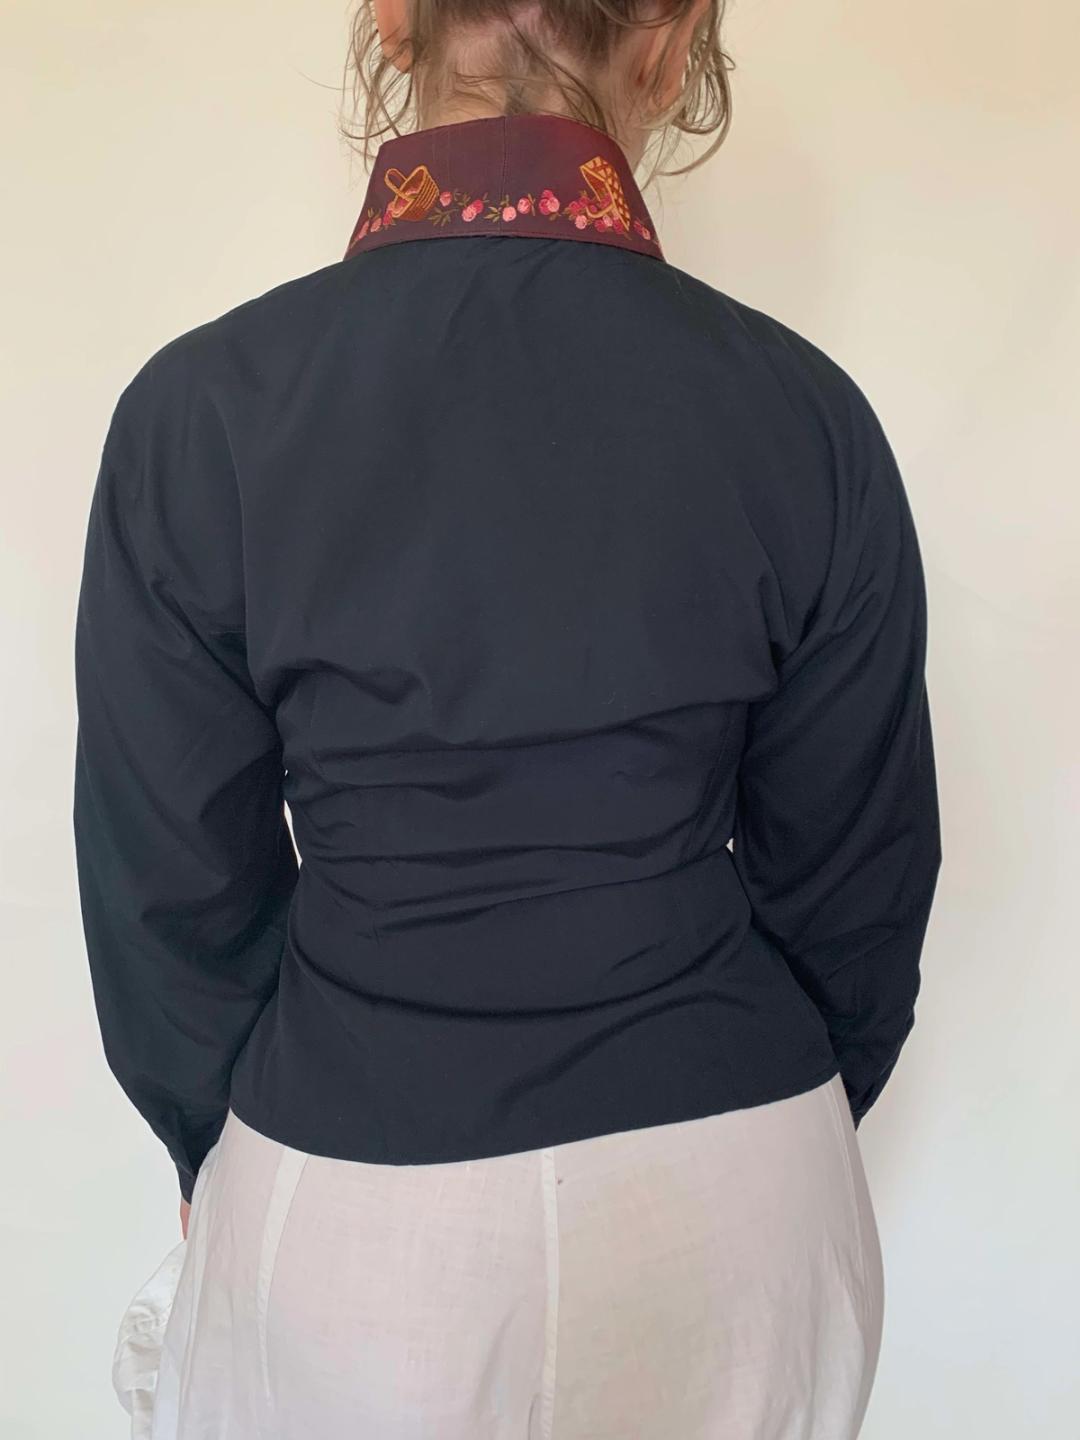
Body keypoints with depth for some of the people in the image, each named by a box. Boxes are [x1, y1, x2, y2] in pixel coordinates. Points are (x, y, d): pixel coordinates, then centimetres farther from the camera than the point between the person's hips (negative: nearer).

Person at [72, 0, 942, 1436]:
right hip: (728, 1202, 2)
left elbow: (170, 879, -5)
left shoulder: (202, 409, -14)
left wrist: (219, 1154, 14)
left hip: (347, 1197, -1)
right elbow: (855, 870, -1)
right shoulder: (799, 411, -11)